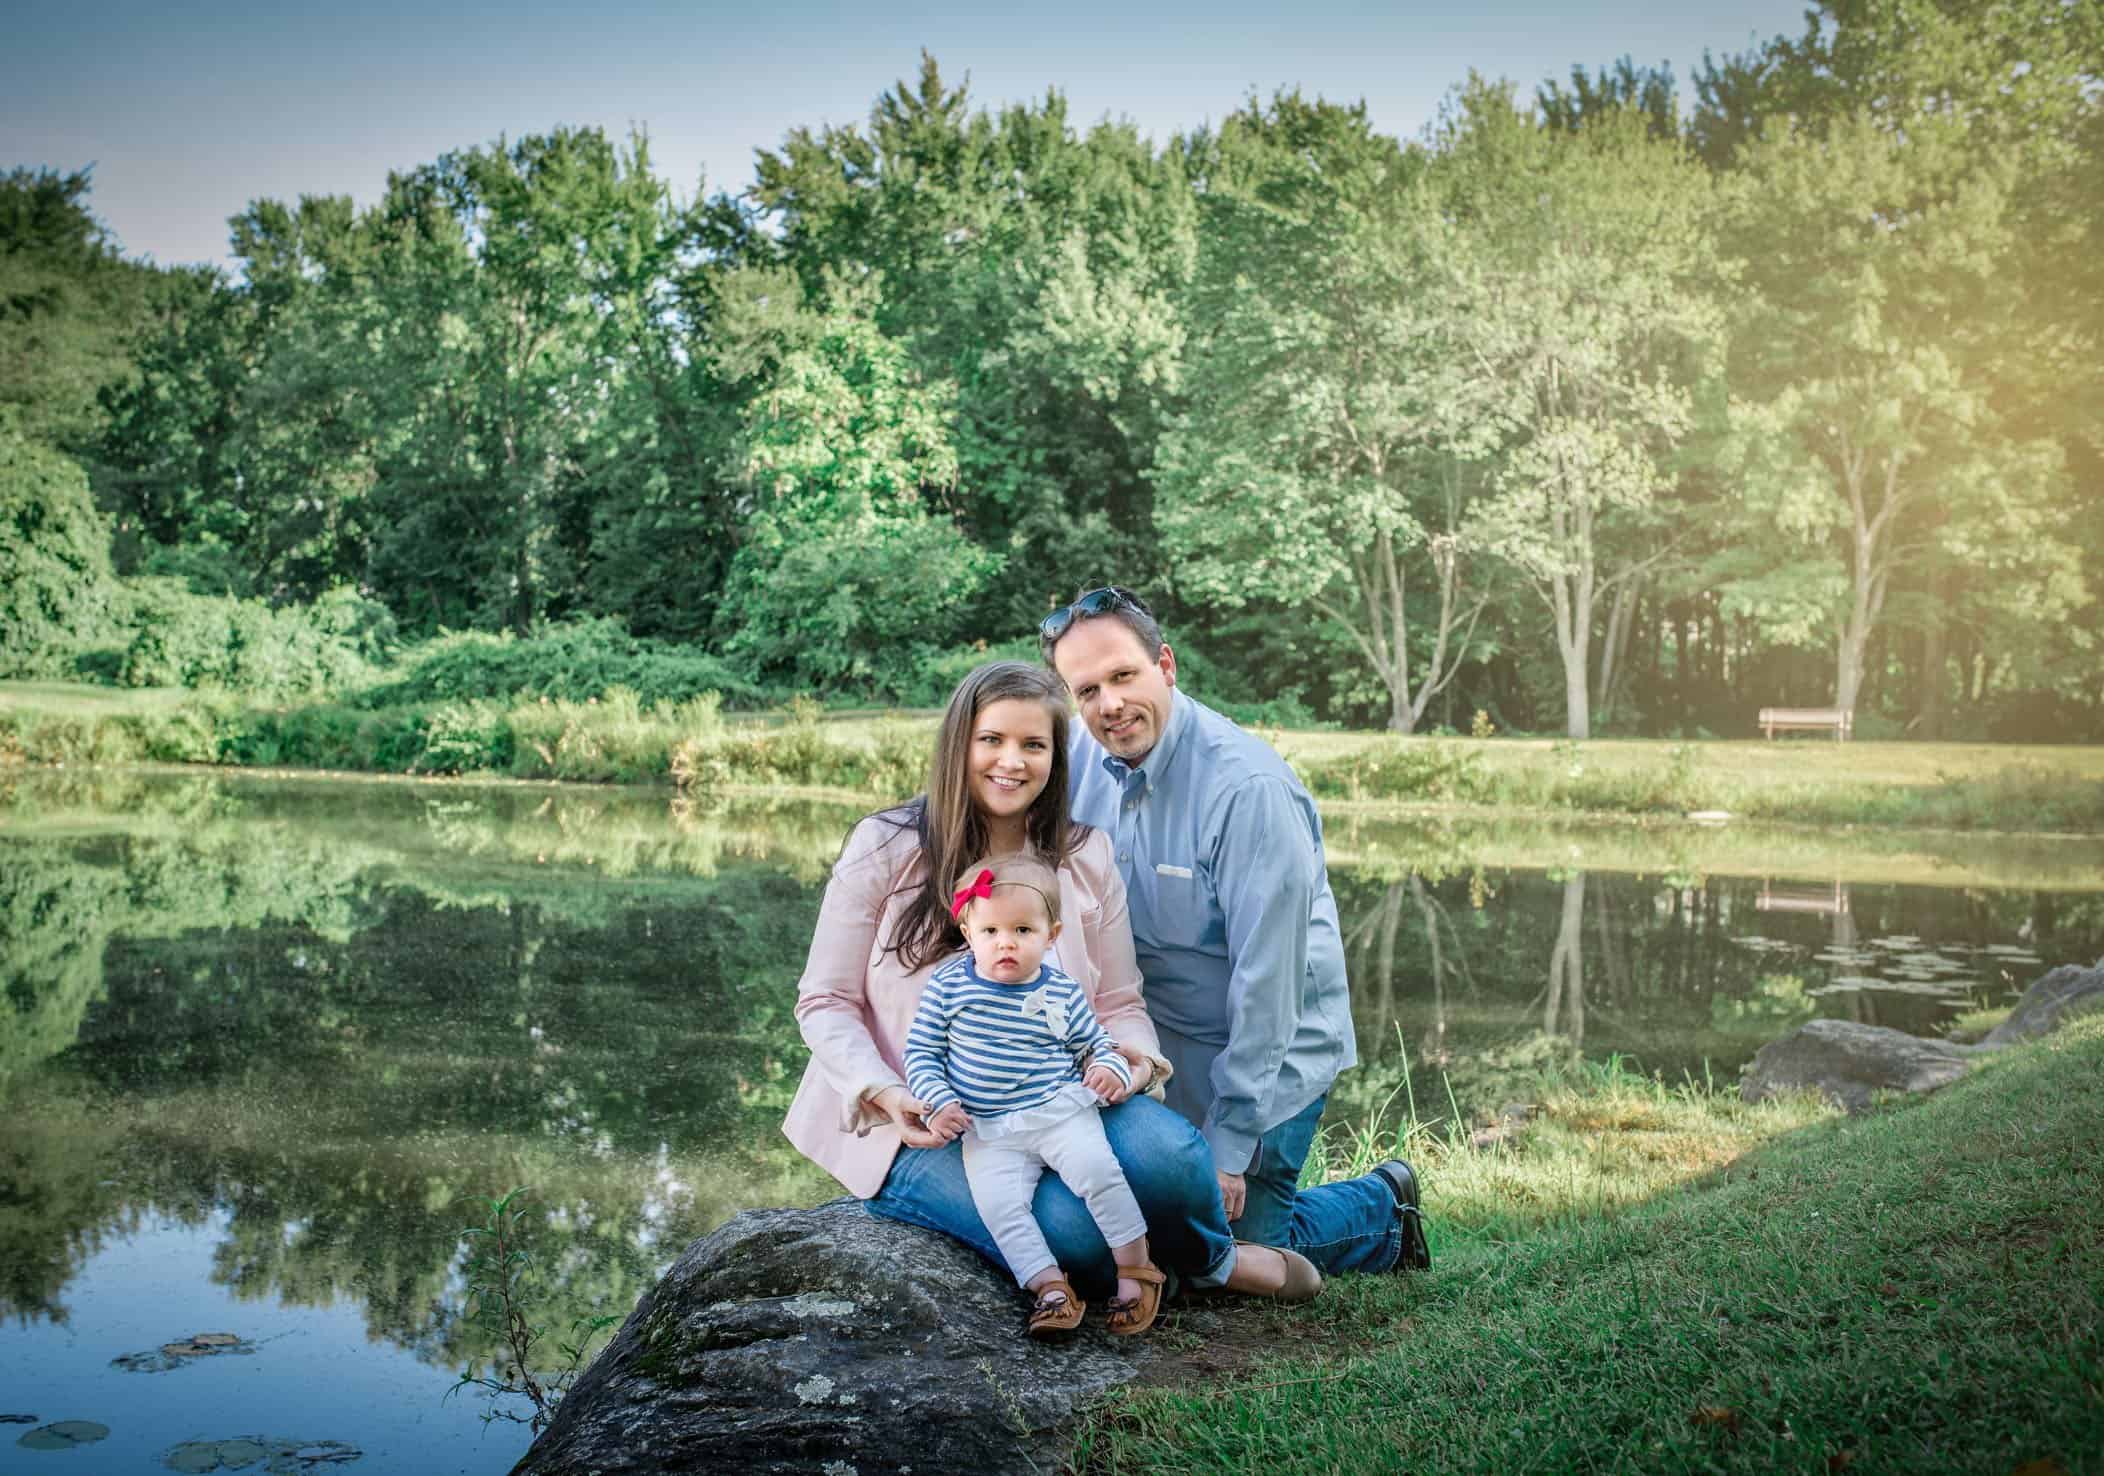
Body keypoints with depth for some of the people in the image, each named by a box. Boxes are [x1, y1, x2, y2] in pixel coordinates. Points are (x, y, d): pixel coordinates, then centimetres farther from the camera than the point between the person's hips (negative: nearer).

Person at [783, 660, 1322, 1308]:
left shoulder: (1086, 857, 6)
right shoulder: (885, 847, -5)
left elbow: (1119, 1004, 8)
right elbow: (825, 1002, -2)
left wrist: (1133, 1054, -17)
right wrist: (884, 1094, -21)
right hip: (920, 1123, -3)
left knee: (1169, 1154, -29)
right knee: (1072, 1229, -33)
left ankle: (1211, 1262, 5)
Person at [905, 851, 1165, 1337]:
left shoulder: (1063, 993, 3)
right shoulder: (947, 987, 0)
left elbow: (1098, 1042, 15)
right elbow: (921, 1052, 5)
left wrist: (1111, 1067, -7)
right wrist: (938, 1103, -9)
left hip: (1060, 1110, -1)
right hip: (989, 1132, 1)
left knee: (1095, 1168, -25)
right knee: (996, 1203, -23)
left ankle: (1135, 1269, -10)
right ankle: (1051, 1287, -15)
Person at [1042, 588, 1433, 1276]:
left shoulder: (1248, 787, -27)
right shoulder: (1082, 758, -7)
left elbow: (1267, 976, -24)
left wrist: (1228, 1144, -22)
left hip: (1265, 1056, -6)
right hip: (1154, 1049, 6)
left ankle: (1383, 1206, 27)